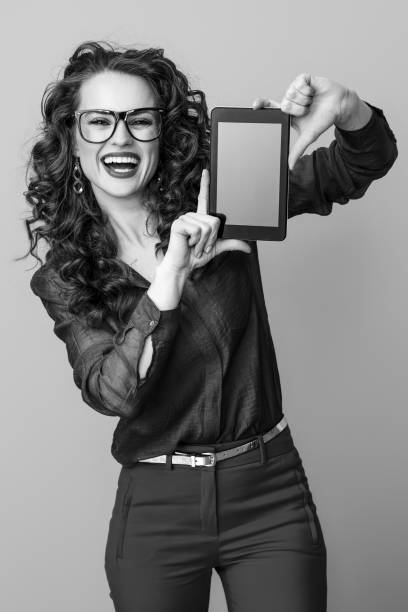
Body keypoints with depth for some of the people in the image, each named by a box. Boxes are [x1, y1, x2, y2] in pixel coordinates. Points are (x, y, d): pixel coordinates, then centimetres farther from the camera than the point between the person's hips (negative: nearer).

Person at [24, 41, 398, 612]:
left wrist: (347, 110, -25)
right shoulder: (63, 277, -4)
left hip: (270, 497, 0)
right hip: (155, 509, 1)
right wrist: (171, 276, -30)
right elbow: (112, 392, -19)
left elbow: (362, 166, -3)